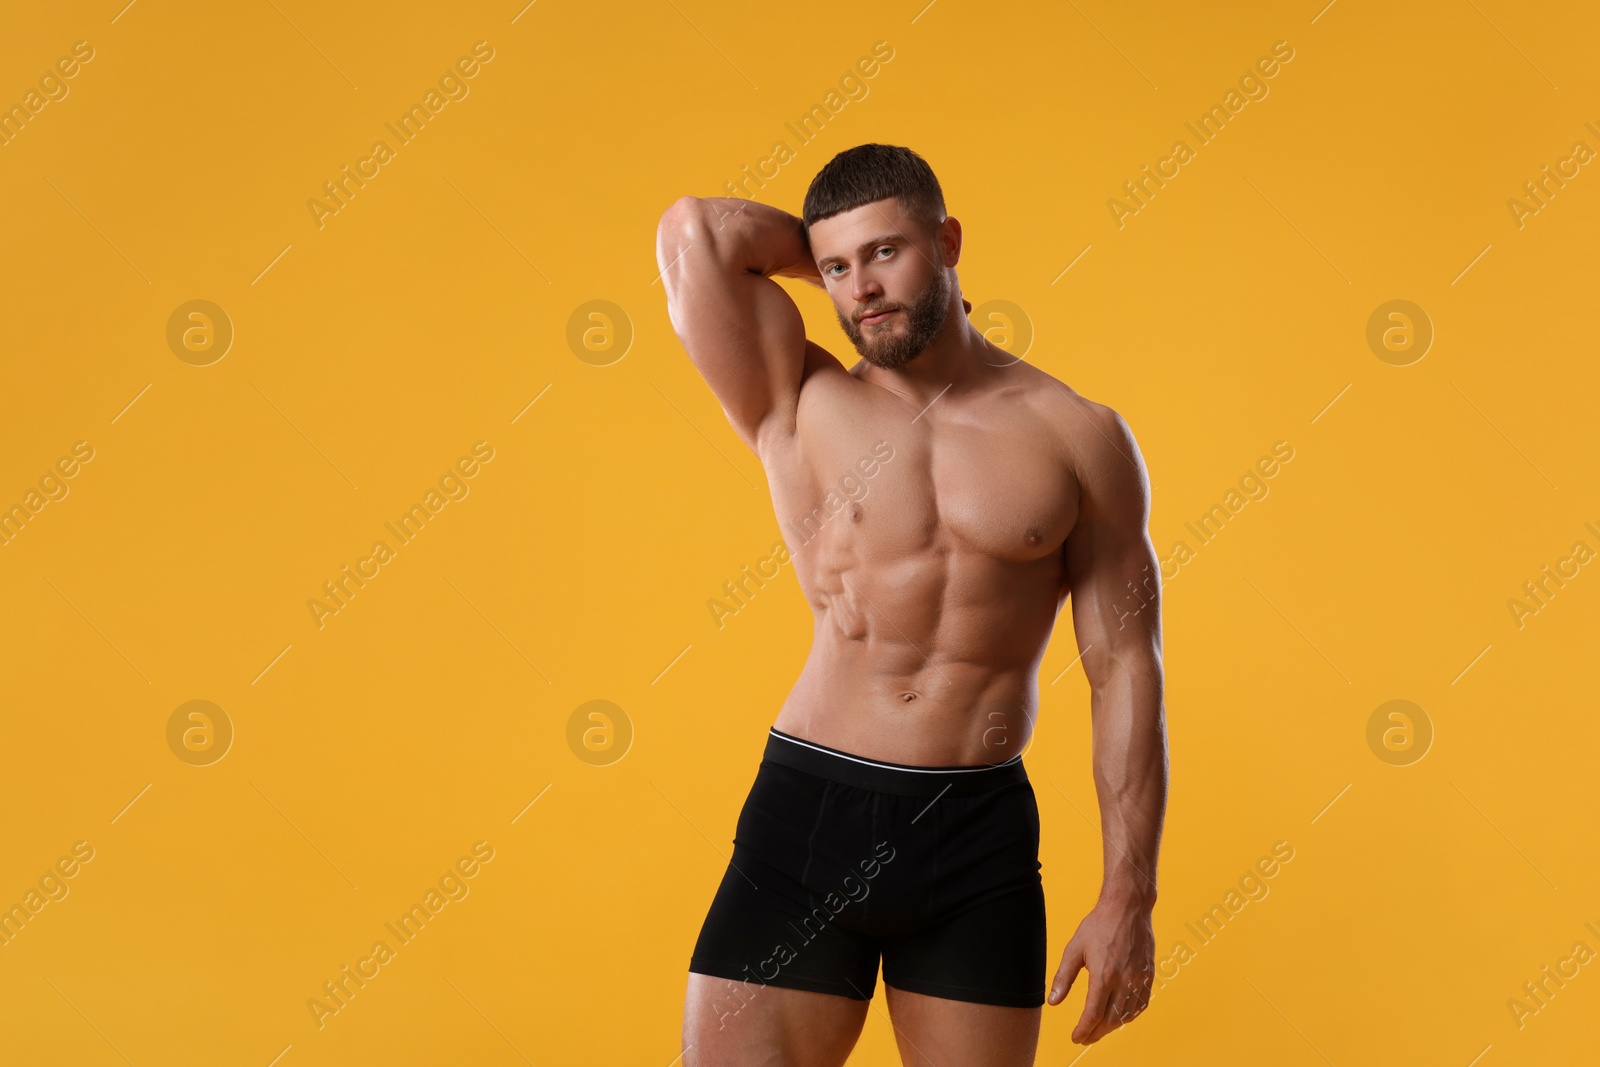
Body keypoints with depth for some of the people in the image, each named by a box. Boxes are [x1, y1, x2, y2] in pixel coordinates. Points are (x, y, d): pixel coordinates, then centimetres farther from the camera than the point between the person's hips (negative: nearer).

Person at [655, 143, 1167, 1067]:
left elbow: (1125, 671, 2)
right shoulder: (802, 409, 4)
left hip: (981, 833, 0)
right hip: (808, 816, 0)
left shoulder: (1078, 437, 4)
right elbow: (695, 231, -6)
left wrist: (1129, 895, -2)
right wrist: (835, 252, 10)